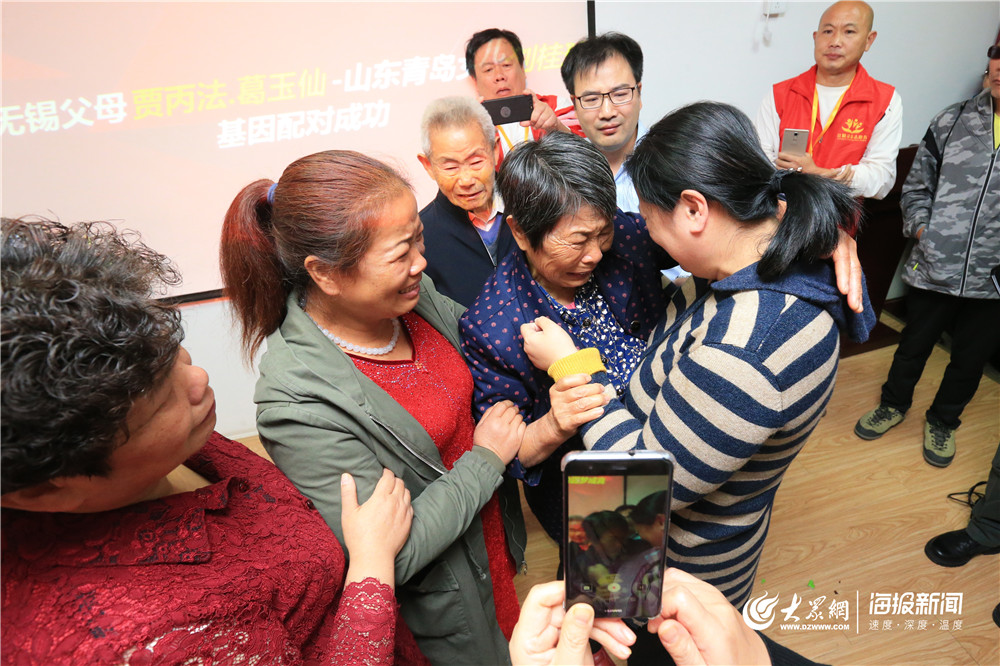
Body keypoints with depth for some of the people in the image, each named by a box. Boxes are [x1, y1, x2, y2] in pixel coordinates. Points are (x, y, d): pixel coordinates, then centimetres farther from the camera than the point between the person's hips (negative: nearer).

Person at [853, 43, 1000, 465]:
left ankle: (943, 421, 41)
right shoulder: (952, 121, 0)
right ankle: (894, 404, 42)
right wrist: (919, 226, -5)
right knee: (914, 345, 17)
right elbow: (917, 185, 9)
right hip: (933, 268, 1)